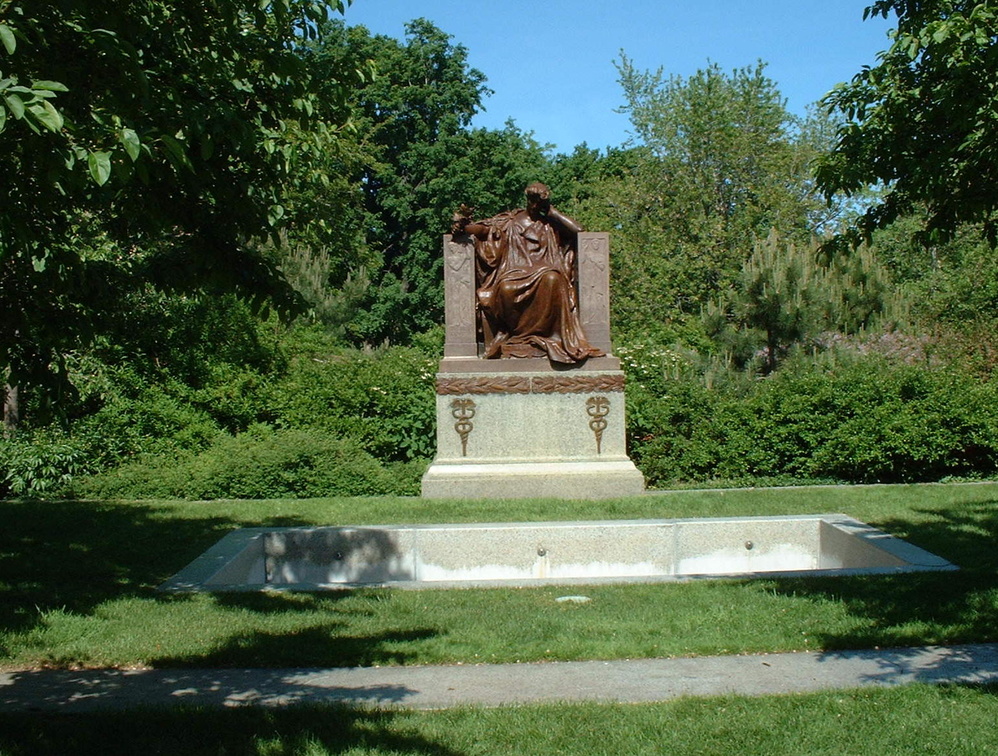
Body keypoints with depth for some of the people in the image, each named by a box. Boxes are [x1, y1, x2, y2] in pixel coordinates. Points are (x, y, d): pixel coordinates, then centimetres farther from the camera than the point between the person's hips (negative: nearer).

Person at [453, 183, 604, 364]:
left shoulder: (550, 224, 22)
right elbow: (485, 229, 3)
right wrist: (463, 227, -17)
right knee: (506, 290, -37)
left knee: (552, 279, -36)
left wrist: (551, 212, 11)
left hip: (542, 273, 1)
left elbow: (577, 230, 6)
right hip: (514, 274, 0)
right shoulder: (511, 221, 20)